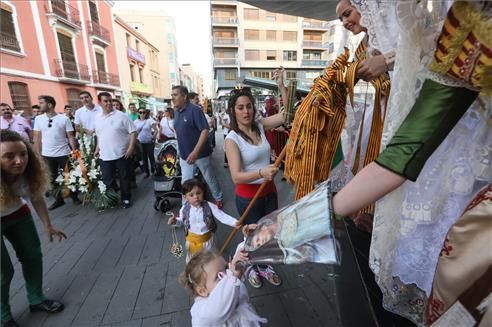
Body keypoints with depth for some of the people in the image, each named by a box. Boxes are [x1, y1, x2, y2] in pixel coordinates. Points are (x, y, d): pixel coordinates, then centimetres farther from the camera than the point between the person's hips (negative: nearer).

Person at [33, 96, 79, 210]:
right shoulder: (38, 119, 3)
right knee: (52, 178, 11)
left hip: (63, 154, -3)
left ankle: (74, 197, 21)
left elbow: (70, 137, -4)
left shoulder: (64, 118, -6)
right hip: (47, 155, 3)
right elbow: (37, 138, 5)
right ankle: (58, 199, 24)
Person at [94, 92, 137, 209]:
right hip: (105, 156, 4)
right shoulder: (98, 119, 10)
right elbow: (99, 135, 22)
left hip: (121, 154, -4)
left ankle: (126, 198, 23)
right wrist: (97, 148, 15)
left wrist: (131, 147, -17)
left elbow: (133, 132, -9)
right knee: (107, 180, 10)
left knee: (124, 178, 7)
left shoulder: (121, 116, -6)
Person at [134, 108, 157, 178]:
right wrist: (136, 138, -1)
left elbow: (155, 130, -9)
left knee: (151, 156, 6)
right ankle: (146, 172, 21)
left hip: (149, 142, -3)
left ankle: (153, 170, 21)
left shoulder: (150, 120, -6)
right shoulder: (136, 122, 4)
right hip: (140, 142, 3)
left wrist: (153, 137, -20)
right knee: (144, 157, 10)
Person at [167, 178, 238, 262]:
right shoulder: (185, 209, -17)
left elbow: (222, 216, -26)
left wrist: (235, 222, -39)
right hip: (192, 239, 1)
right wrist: (175, 221, -21)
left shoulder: (209, 206, -24)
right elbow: (181, 221, 2)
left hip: (207, 238, -1)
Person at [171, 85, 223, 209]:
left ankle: (218, 198, 36)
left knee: (209, 178, 13)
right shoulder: (176, 112, 6)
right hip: (185, 155, 6)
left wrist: (195, 152, -30)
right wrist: (181, 151, 15)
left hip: (199, 153, -6)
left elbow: (205, 130, -23)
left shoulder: (194, 110, -16)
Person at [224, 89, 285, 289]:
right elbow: (236, 176, -28)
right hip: (248, 196, -5)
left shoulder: (260, 126, -3)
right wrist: (261, 173, -45)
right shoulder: (232, 139, -18)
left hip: (269, 190, 5)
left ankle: (266, 267, 49)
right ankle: (252, 269, 47)